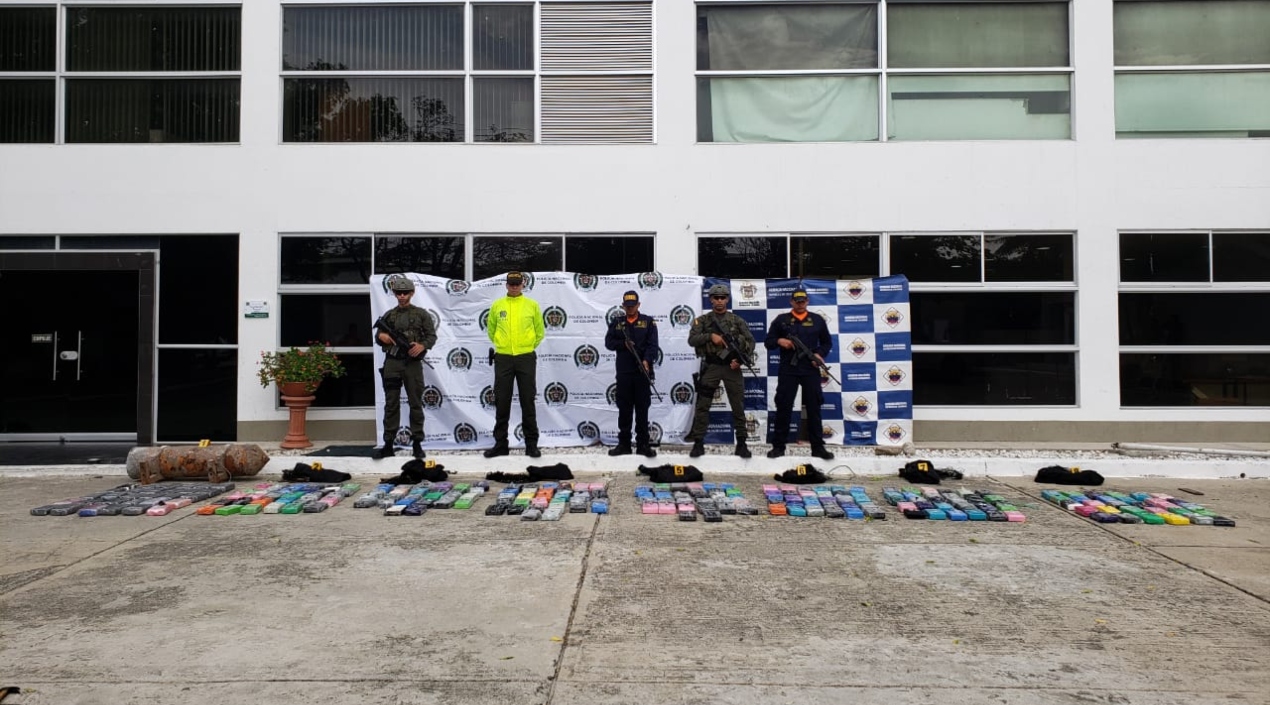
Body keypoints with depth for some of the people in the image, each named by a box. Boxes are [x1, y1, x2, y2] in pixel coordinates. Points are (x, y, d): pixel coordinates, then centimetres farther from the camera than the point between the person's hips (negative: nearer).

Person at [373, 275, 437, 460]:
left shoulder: (421, 314, 6)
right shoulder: (388, 316, 12)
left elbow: (432, 336, 3)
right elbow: (378, 337, 16)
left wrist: (422, 346, -16)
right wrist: (381, 337, -7)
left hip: (413, 363, -2)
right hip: (392, 363, 2)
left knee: (416, 404, 1)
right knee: (391, 404, 4)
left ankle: (417, 443, 7)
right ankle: (389, 444, 8)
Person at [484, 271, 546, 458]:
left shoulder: (532, 305, 3)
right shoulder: (497, 305, 5)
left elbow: (540, 332, 9)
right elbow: (491, 329, 16)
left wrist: (528, 347, 7)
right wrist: (500, 345, 11)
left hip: (526, 359, -1)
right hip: (503, 359, 1)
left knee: (528, 402, 2)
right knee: (502, 402, 5)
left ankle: (531, 444, 9)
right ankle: (500, 443, 14)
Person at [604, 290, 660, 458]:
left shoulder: (648, 322, 3)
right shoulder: (617, 323, 12)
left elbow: (653, 345, -7)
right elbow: (608, 342, 5)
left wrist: (647, 360, -23)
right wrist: (623, 344, -13)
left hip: (642, 372, -2)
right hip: (623, 373, 2)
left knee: (642, 410, 2)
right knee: (624, 410, 7)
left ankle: (643, 444, 7)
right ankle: (624, 444, 13)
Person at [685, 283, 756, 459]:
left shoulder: (738, 321, 8)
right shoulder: (702, 320, 5)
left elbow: (750, 342, 5)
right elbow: (692, 339, -7)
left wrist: (741, 360, -10)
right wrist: (710, 336, -21)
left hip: (732, 367, 1)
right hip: (711, 367, 0)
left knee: (738, 406, 2)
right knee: (702, 406, -1)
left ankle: (741, 443, 11)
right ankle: (698, 443, 6)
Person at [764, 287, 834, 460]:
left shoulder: (817, 320, 10)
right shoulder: (781, 320, 7)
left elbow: (827, 342, 16)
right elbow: (768, 342, 8)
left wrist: (820, 354, -3)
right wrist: (779, 341, -14)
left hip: (811, 370, 1)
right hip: (787, 370, -1)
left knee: (814, 408, 3)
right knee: (783, 407, 1)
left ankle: (818, 447, 9)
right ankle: (778, 446, 8)